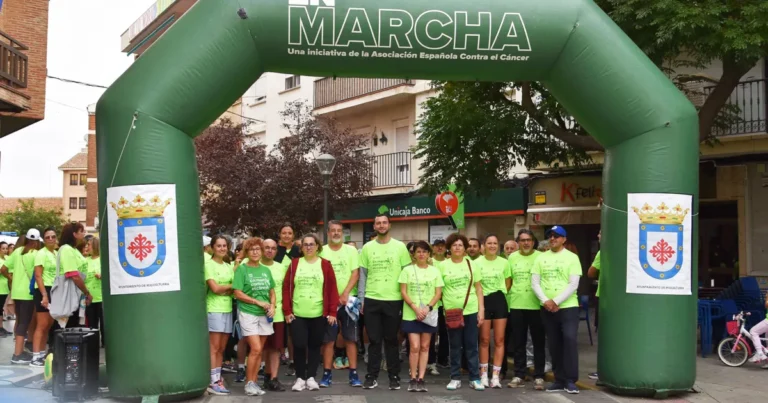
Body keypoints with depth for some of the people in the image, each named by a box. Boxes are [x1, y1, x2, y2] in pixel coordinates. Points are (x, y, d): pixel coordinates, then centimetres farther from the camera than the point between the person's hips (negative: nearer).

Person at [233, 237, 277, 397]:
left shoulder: (266, 270, 9)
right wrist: (258, 302, -13)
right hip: (248, 313, -5)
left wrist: (272, 306, -4)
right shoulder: (242, 269, -5)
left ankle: (254, 382, 15)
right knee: (255, 348, -12)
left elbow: (272, 292, 15)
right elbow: (238, 294, -10)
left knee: (259, 351, 7)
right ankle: (249, 383, 1)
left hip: (264, 315, 5)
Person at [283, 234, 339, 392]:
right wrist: (287, 311, -2)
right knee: (299, 345, 0)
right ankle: (300, 378, 13)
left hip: (319, 314, 0)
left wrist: (332, 312, -6)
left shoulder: (325, 264, 1)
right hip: (297, 314, 0)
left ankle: (311, 377, 17)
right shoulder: (294, 264, 4)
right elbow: (286, 287, 3)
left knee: (315, 345, 8)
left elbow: (332, 289, -1)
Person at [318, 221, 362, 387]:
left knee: (350, 338, 2)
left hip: (347, 300, 0)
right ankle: (327, 374, 9)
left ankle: (353, 374, 7)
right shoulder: (321, 251, 3)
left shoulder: (351, 250, 5)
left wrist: (344, 295, -13)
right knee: (328, 339, 2)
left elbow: (355, 274, -1)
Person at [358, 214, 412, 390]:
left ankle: (394, 376, 15)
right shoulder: (367, 247, 5)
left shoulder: (400, 247, 0)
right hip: (371, 300, 1)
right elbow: (362, 275, 7)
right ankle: (372, 376, 13)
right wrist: (361, 299, 2)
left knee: (391, 340, 7)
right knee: (374, 340, 6)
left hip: (393, 300, -1)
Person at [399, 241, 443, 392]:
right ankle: (413, 379, 4)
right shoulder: (407, 270, 2)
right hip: (411, 314, -2)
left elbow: (438, 293, 3)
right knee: (415, 346, -7)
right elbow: (403, 292, -2)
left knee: (424, 347, 3)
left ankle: (421, 379, 8)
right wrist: (415, 308, -13)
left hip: (429, 314, 2)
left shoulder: (435, 271, 6)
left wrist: (428, 307, -13)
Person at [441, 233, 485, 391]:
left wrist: (481, 310, -1)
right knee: (455, 346, 6)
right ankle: (455, 378, 13)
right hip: (451, 311, 0)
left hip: (471, 310, 1)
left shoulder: (471, 264, 5)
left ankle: (475, 378, 10)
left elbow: (479, 288, 6)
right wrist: (443, 308, -3)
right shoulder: (443, 266, 2)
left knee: (471, 346, 4)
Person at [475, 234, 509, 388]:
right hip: (484, 301, -1)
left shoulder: (503, 262, 3)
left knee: (499, 340, 1)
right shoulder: (477, 262, -2)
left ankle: (496, 376, 5)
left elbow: (508, 282, 13)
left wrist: (501, 294, 6)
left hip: (500, 301, 1)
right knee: (484, 340, 5)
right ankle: (483, 374, 14)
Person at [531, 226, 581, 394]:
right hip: (547, 309, 3)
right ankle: (559, 380, 16)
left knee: (569, 339, -15)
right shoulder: (541, 258, 9)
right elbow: (535, 283, 4)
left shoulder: (572, 257, -1)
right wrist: (545, 301, -11)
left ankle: (570, 380, -7)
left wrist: (556, 301, -14)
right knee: (554, 344, 8)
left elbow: (573, 284, -8)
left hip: (568, 307, -3)